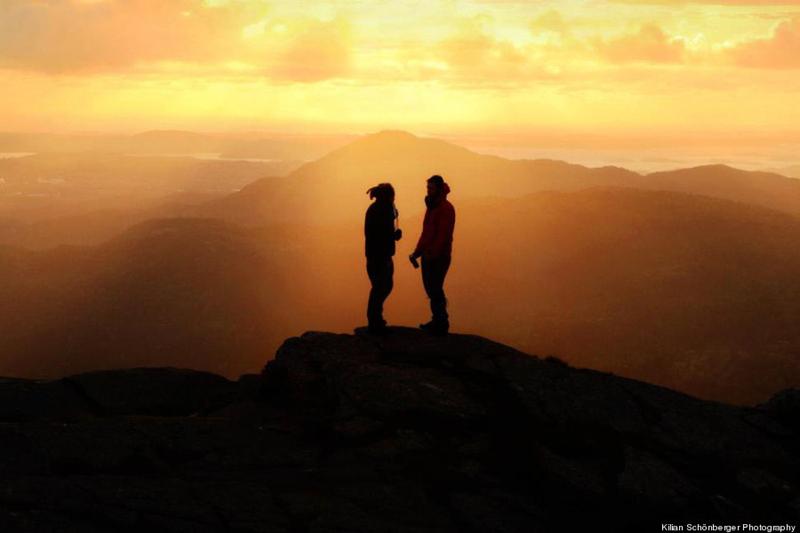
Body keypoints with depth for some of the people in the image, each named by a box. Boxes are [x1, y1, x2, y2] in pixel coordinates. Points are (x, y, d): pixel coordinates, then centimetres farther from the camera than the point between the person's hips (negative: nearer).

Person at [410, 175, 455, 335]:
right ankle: (437, 321, 22)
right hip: (428, 255, 9)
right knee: (430, 288, 12)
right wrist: (417, 251, 13)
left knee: (435, 290, -7)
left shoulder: (446, 208, -13)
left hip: (439, 257, -9)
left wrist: (433, 254, -24)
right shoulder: (431, 206, 16)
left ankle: (441, 325, 1)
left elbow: (444, 235, -20)